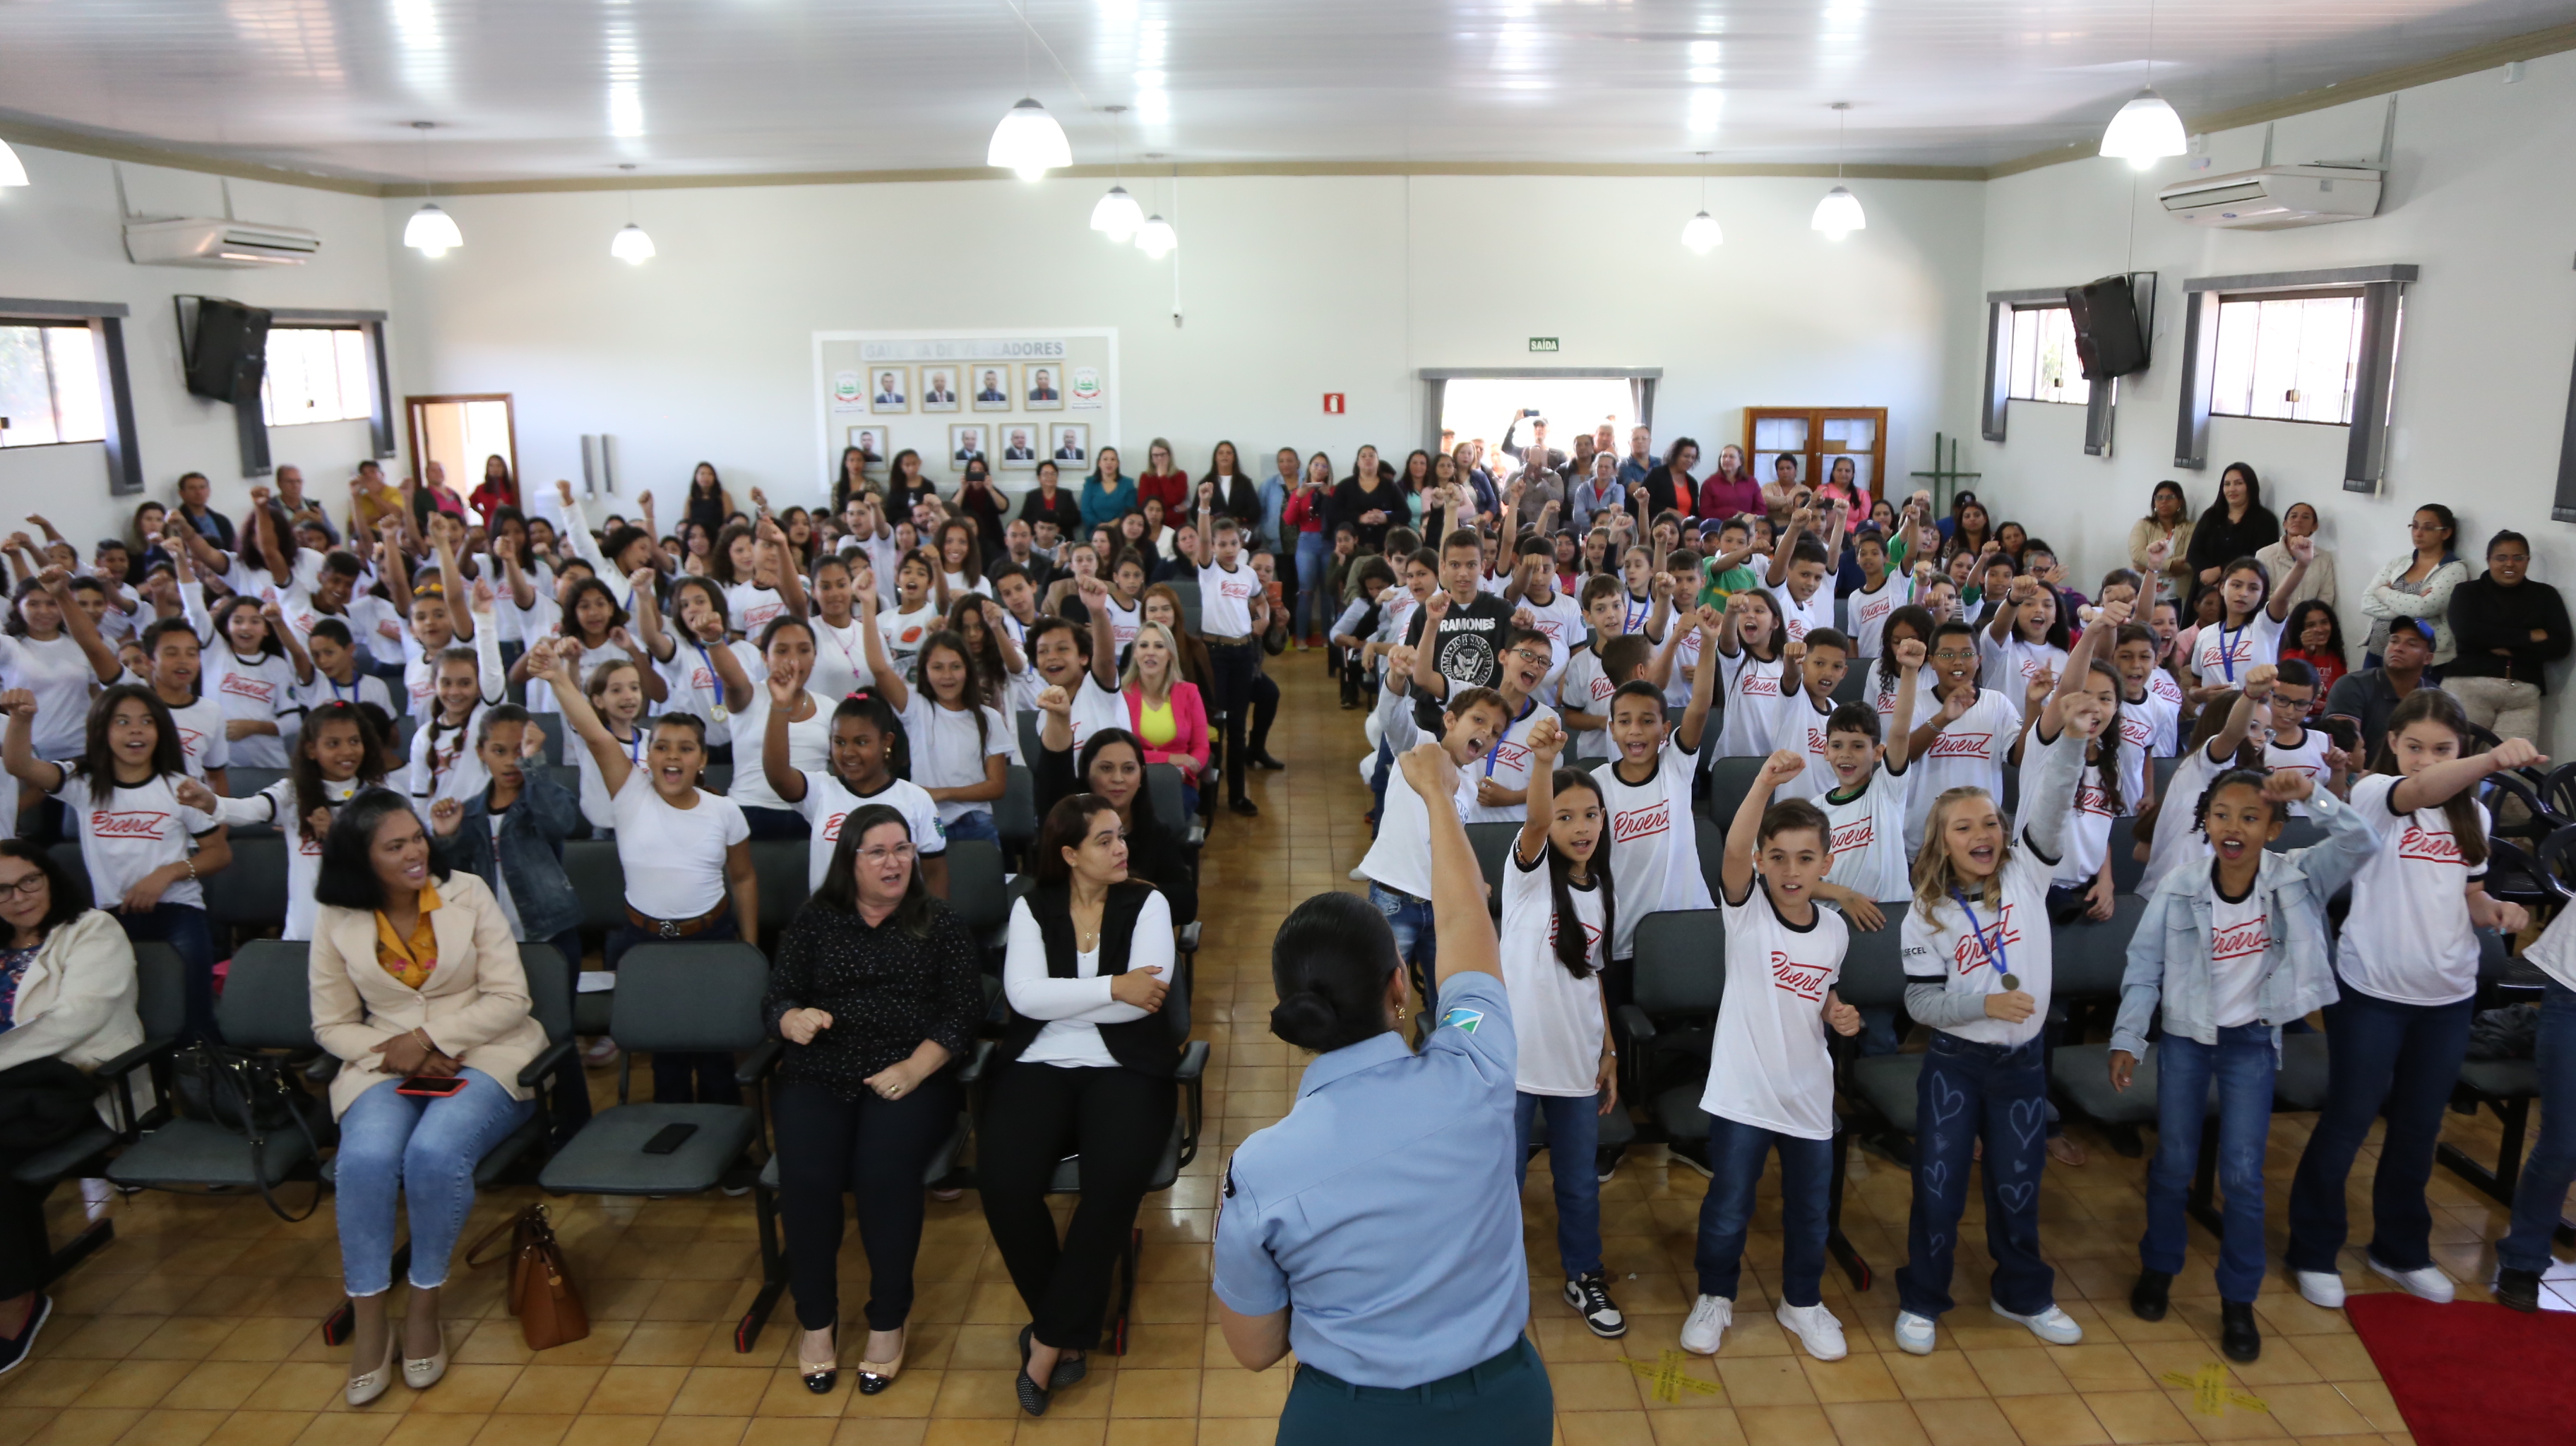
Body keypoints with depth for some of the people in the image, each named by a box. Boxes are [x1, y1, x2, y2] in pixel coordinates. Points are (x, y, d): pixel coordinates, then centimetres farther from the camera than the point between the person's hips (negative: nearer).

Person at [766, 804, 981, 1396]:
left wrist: (916, 1068, -14)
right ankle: (816, 1319, -4)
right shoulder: (814, 921, 14)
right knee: (806, 1174, -27)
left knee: (886, 1169, -30)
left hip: (910, 1076, -1)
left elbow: (963, 1012, 1)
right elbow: (776, 998, 11)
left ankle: (889, 1320, -8)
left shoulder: (941, 925, 10)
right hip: (817, 1076, 2)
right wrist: (793, 1019, -14)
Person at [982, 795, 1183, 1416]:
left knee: (1115, 1181, -29)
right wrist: (1113, 988, -12)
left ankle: (1049, 1339, -9)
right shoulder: (1032, 909, 8)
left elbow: (1147, 997, -10)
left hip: (1124, 1068, -1)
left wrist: (1061, 1000, -7)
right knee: (1004, 1183, -25)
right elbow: (1024, 995, -9)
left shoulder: (1147, 903, 5)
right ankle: (1070, 1329, -2)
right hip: (1038, 1065, 1)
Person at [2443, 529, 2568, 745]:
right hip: (2468, 684, -1)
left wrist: (2505, 648, -4)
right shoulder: (2467, 592, 12)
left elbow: (2560, 646, 6)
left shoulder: (2545, 595, 17)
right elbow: (2466, 633, -6)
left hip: (2524, 692, 2)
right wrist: (2529, 637, -4)